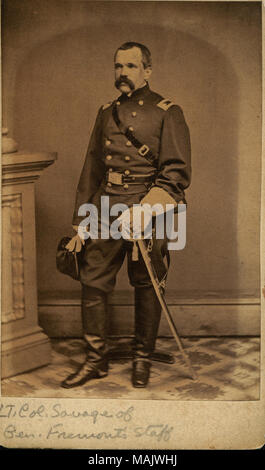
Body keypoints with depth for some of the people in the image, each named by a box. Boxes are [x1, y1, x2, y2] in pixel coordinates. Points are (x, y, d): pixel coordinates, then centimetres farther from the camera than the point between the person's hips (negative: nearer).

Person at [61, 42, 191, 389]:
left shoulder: (167, 112, 1)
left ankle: (142, 360, 21)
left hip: (148, 208, -4)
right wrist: (80, 223, 12)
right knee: (92, 281, 1)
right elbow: (91, 169, 16)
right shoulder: (106, 113, 16)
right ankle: (96, 360, 15)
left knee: (146, 286, 4)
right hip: (106, 207, 4)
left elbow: (177, 172, -7)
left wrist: (144, 210, -19)